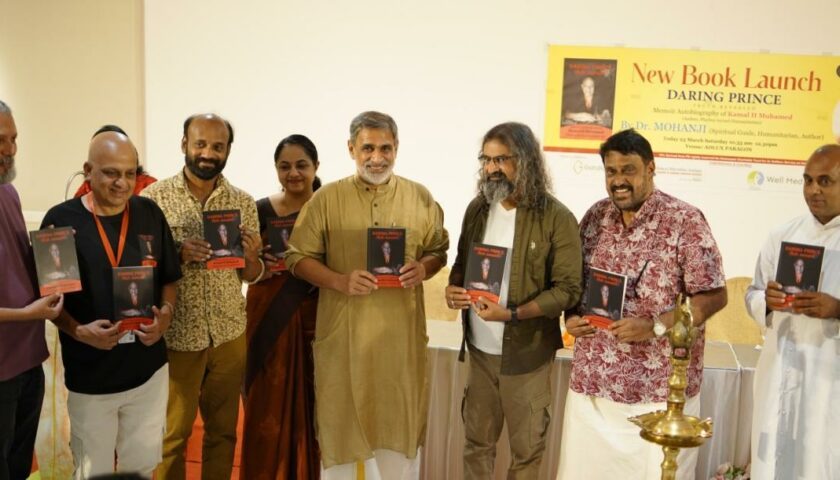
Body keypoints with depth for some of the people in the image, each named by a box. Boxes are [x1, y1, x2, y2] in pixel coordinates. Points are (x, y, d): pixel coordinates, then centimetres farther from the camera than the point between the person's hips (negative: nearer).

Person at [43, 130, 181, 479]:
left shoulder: (150, 214, -1)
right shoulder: (61, 220, -9)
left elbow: (169, 278, 7)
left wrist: (166, 314, -12)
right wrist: (78, 331, -20)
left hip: (148, 368, 2)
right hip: (89, 375, -2)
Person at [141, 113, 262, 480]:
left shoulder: (243, 202, 2)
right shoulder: (154, 197, -6)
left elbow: (251, 276, 6)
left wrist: (249, 255, -16)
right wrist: (178, 255, -23)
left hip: (229, 335, 3)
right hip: (175, 335, -2)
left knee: (223, 430, 15)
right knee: (172, 434, 11)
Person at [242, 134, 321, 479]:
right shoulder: (261, 210, 3)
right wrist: (261, 267, -14)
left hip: (315, 319, -1)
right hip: (269, 319, 1)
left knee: (310, 407, 4)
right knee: (268, 408, 5)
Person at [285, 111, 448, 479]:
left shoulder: (420, 197, 3)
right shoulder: (326, 199, -2)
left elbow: (439, 251, 11)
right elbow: (298, 258, 0)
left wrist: (423, 268, -12)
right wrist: (339, 281, -17)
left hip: (400, 334, 1)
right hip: (343, 333, -1)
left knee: (401, 421, 13)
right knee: (340, 421, 12)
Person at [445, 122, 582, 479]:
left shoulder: (556, 218, -13)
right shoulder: (478, 208, 3)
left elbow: (568, 289, -15)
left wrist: (512, 314, -25)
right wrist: (453, 289, -8)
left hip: (527, 354, -4)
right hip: (480, 350, 4)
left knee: (526, 447, 14)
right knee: (477, 441, 18)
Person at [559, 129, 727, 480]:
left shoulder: (685, 221, -9)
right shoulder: (595, 216, 7)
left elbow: (713, 296, -9)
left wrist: (655, 326, -20)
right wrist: (571, 316, -4)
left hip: (662, 388, -4)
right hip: (592, 381, 5)